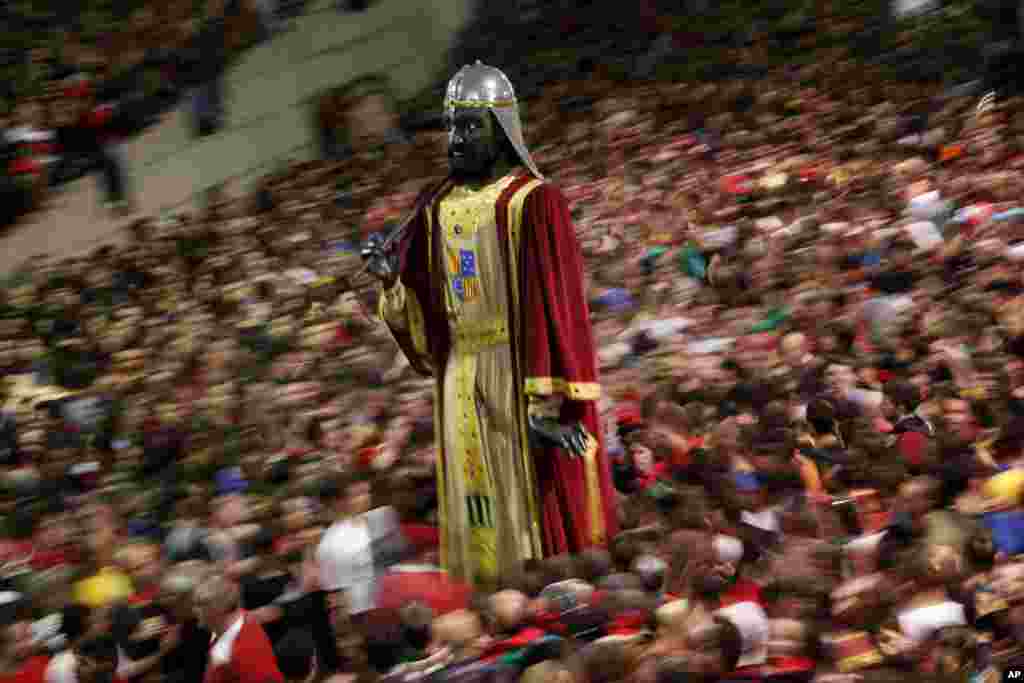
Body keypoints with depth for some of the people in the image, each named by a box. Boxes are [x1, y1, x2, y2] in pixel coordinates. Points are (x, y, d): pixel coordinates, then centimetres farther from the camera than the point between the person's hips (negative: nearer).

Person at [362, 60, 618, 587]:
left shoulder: (533, 201, -9)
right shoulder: (439, 204, 11)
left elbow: (554, 304, -15)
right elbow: (423, 302, 14)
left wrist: (549, 401, -21)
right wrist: (392, 277, -7)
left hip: (520, 373, -6)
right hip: (459, 379, 6)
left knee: (535, 523, -4)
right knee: (480, 531, 7)